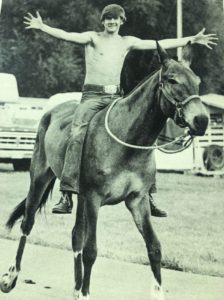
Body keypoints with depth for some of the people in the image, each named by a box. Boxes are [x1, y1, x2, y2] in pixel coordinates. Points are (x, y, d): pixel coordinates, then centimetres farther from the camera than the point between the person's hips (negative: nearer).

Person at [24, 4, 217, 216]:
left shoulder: (127, 42, 15)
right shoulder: (93, 38, 5)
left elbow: (160, 44, 15)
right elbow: (68, 36, -11)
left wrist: (192, 40, 13)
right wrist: (42, 27, -28)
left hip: (116, 97, 4)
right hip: (92, 96, -3)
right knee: (77, 137, -25)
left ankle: (147, 197, 2)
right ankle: (66, 196, -26)